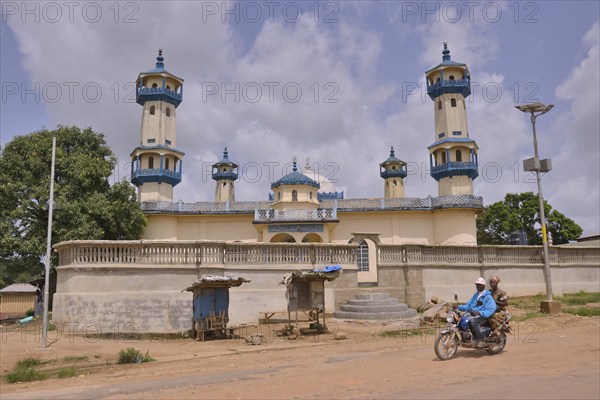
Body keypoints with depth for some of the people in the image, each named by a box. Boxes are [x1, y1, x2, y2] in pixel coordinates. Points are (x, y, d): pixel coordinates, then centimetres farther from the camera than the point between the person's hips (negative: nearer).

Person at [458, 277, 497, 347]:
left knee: (473, 321, -37)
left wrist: (479, 313, -32)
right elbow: (468, 305, 17)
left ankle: (481, 339, -20)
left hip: (482, 316, -7)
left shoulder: (488, 297, -5)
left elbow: (490, 310, -17)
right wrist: (458, 307, 0)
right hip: (472, 315, 7)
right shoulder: (475, 295, 19)